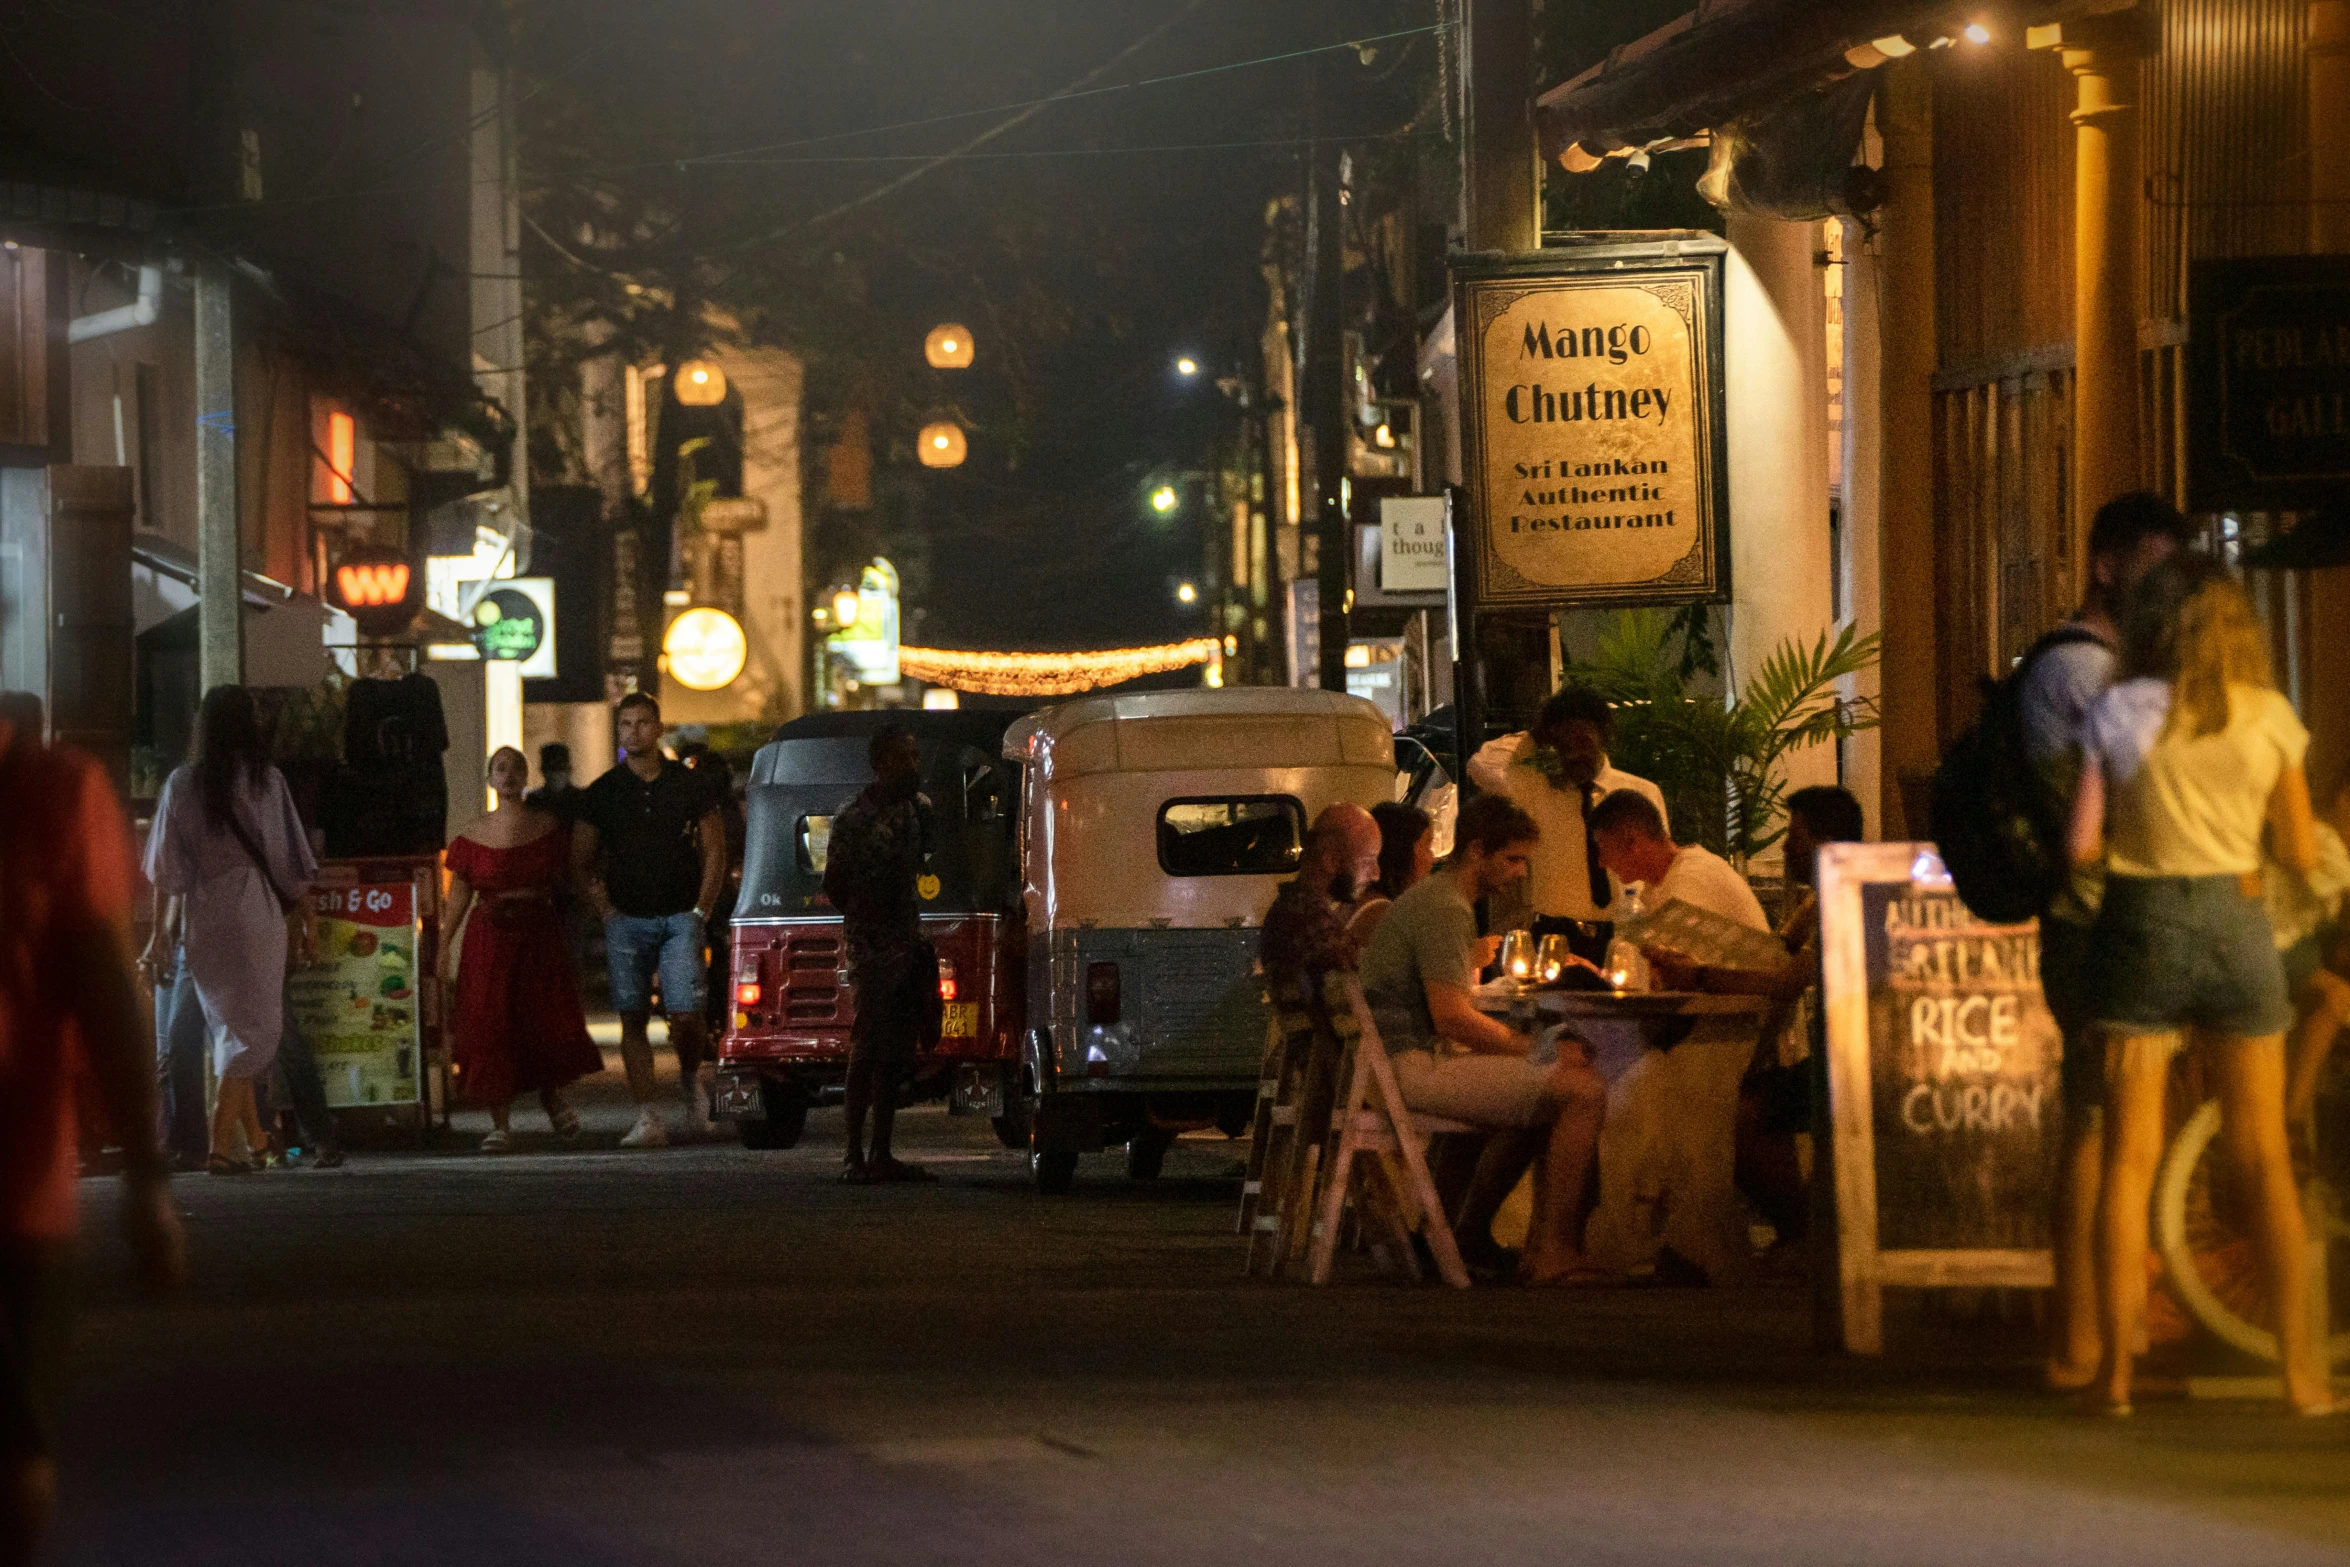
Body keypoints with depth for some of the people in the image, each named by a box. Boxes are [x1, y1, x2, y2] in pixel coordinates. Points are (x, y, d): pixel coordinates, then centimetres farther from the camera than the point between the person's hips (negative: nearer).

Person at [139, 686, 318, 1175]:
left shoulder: (181, 784, 0)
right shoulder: (266, 782, -6)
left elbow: (165, 868, 2)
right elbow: (292, 863, -3)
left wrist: (160, 934, 7)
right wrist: (305, 921, 7)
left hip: (199, 918, 3)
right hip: (255, 913, -3)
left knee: (226, 1024, 18)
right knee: (252, 1027, 1)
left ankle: (253, 1138, 26)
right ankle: (223, 1144, -11)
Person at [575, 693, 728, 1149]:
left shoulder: (688, 786, 4)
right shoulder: (602, 793, 6)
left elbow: (714, 850, 8)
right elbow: (581, 860, 12)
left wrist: (701, 910, 1)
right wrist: (603, 909, 3)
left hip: (680, 917, -1)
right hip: (626, 919, 1)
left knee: (685, 1013, -12)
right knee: (633, 1019, -4)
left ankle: (691, 1077, 19)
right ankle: (646, 1118, -2)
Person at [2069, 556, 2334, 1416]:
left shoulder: (2117, 712, -5)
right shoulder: (2270, 715, -1)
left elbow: (2083, 844, -7)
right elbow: (2301, 853, 3)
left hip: (2140, 925, -1)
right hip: (2237, 922, 1)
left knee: (2129, 1157, 4)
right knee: (2263, 1158, 10)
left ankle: (2115, 1366, 0)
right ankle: (2300, 1365, 10)